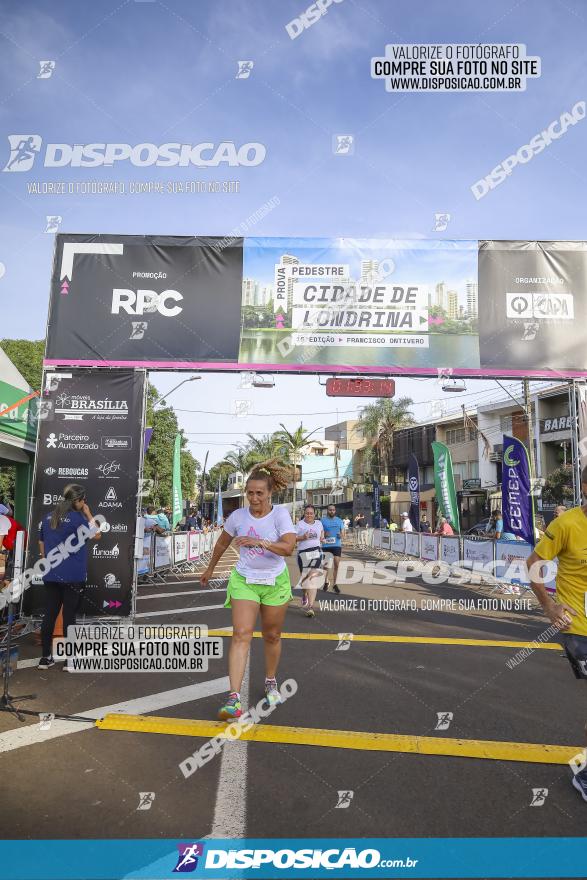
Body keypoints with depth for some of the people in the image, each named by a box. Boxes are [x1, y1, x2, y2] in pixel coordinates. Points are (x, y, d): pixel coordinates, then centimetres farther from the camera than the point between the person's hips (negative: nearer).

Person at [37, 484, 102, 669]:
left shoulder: (47, 518, 6)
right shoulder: (77, 518, -14)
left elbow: (41, 543, 14)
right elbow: (97, 536, -5)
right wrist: (89, 515, -1)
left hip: (51, 575, 6)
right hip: (73, 576, -6)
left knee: (49, 615, 11)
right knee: (69, 616, 2)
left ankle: (45, 658, 17)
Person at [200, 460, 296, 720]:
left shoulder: (280, 514, -13)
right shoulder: (238, 516, -6)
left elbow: (288, 547, -28)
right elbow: (222, 544, 12)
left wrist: (259, 542, -39)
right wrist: (210, 569, 22)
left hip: (275, 582, 0)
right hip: (244, 581, 0)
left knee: (272, 636, 13)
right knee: (241, 634, -14)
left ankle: (271, 683, 37)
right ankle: (234, 698, -16)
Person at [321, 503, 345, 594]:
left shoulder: (339, 520, 10)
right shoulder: (323, 520, 1)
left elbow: (342, 532, 15)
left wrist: (341, 535, -8)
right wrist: (324, 534, -18)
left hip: (337, 545, 2)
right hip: (326, 545, -2)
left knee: (336, 564, -2)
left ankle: (334, 584, 10)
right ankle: (326, 582, 25)